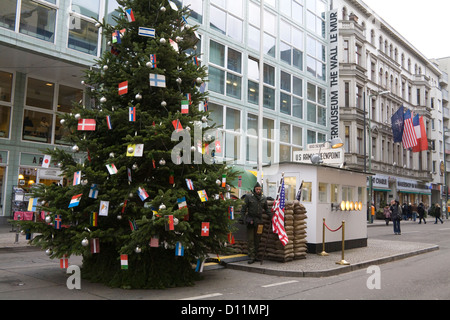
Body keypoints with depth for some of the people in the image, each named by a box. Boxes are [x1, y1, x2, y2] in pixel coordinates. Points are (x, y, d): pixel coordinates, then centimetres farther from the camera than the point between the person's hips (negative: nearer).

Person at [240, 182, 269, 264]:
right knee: (250, 239, -4)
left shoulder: (264, 198, 8)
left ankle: (255, 255, 16)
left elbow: (266, 209, 22)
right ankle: (251, 257, -3)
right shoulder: (249, 197, -1)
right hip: (250, 220, -3)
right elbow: (243, 209, -1)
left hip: (259, 221, 3)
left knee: (257, 239, 7)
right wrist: (244, 219, -9)